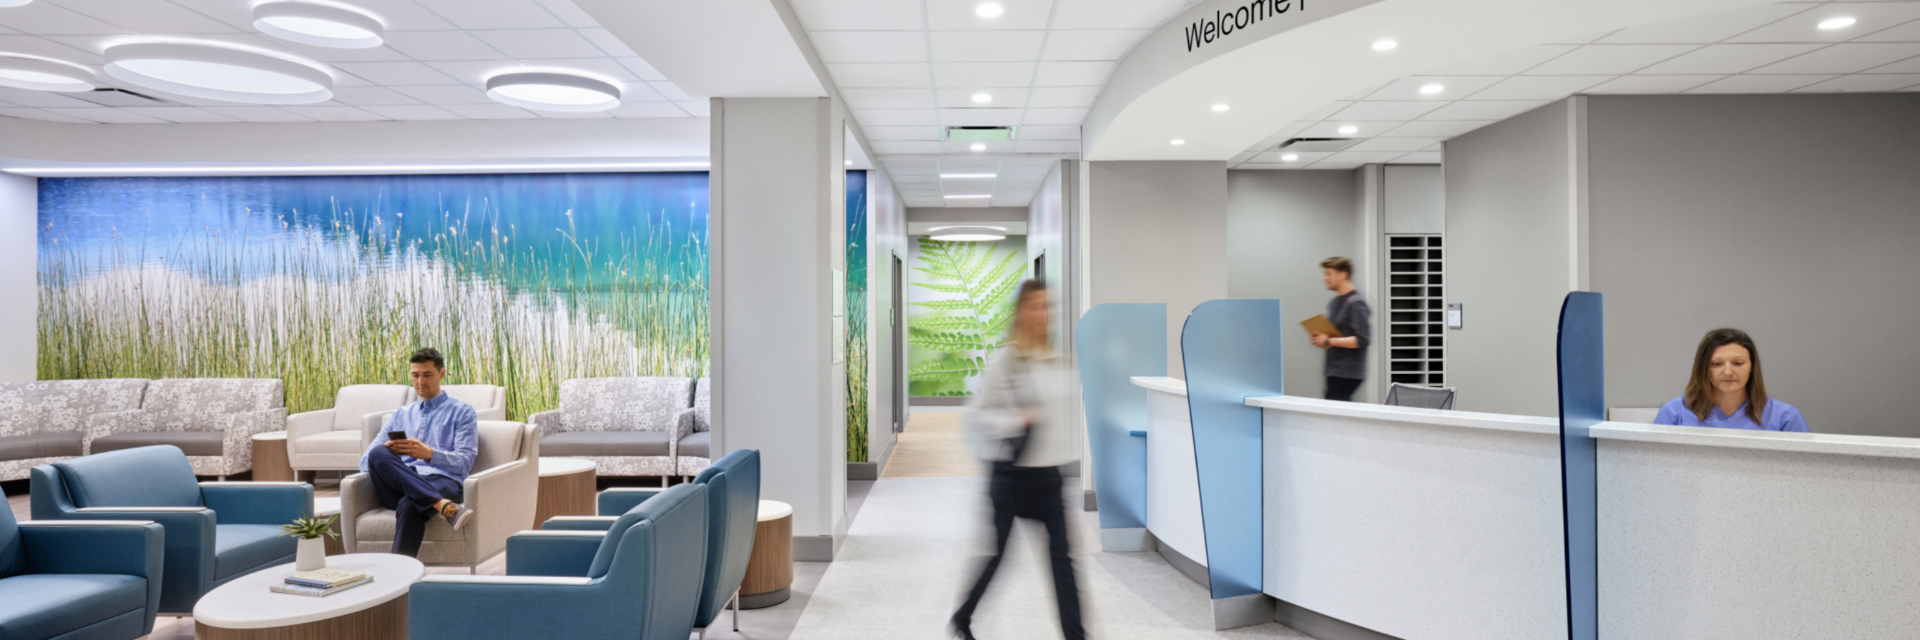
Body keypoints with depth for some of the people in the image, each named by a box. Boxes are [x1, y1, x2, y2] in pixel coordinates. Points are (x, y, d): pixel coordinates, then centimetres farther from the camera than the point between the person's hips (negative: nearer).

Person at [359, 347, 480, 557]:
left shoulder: (461, 412, 17)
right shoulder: (401, 415, 31)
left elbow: (465, 462, 4)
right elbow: (365, 461, 21)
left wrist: (429, 454, -17)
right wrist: (385, 454, -5)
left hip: (442, 483, -4)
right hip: (400, 484, 4)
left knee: (409, 506, -39)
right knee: (378, 454, -30)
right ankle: (444, 507, -45)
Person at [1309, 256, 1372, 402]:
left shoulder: (1356, 303, -11)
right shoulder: (1333, 303, 16)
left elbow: (1363, 339, -18)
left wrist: (1329, 341, -17)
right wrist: (1321, 340, 3)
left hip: (1347, 373, -8)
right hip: (1334, 371, 9)